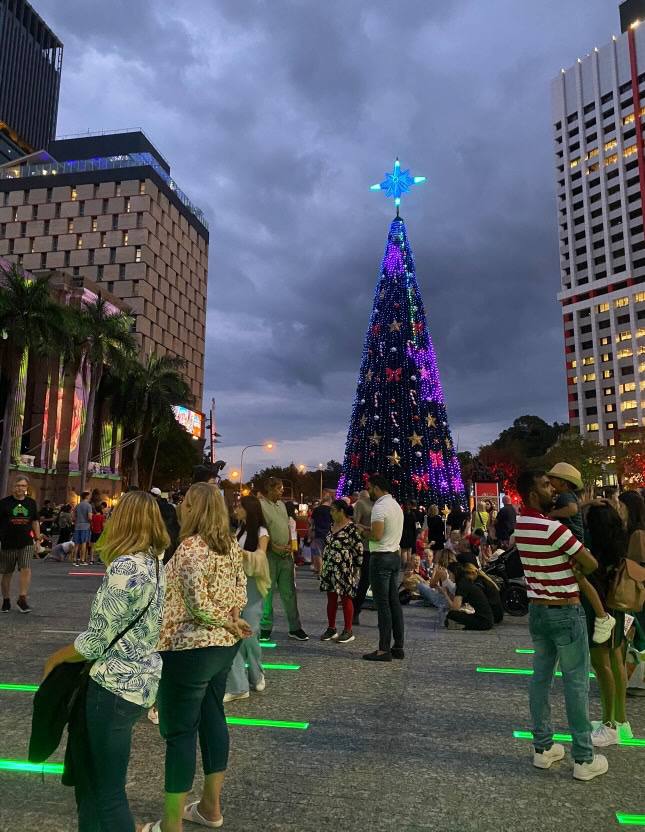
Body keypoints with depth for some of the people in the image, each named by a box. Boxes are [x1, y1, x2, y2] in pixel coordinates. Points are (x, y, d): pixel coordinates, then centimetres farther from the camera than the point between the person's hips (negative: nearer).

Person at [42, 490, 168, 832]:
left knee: (107, 793, 7)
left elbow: (96, 640, -17)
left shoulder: (125, 567, -22)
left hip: (115, 686, -9)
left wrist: (54, 659, -2)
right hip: (142, 682, 9)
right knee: (88, 771, 25)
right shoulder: (158, 563, 4)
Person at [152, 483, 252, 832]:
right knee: (212, 718, 19)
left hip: (189, 649, -8)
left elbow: (199, 606, -22)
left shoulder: (190, 548, -20)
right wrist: (230, 621, -2)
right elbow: (240, 591, 8)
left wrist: (227, 623, -8)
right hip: (225, 645, 8)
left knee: (180, 733, 4)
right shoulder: (231, 545, 4)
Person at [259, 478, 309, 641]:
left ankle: (295, 628, 17)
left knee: (289, 592, 10)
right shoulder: (260, 505, -10)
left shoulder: (281, 504, 15)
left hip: (286, 554, 7)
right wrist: (275, 548, -17)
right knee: (267, 592, 2)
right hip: (269, 554, -6)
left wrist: (289, 545, 4)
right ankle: (265, 628, 15)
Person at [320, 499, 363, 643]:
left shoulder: (351, 528, -14)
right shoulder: (332, 526, 9)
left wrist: (355, 569, -9)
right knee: (331, 599, 12)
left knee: (346, 599, 3)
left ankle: (348, 631, 13)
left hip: (344, 570, -7)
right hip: (329, 569, 7)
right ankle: (331, 629, 23)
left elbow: (359, 549, -13)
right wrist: (323, 566, 16)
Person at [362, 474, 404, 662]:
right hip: (395, 556, 9)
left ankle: (384, 649, 1)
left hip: (381, 557, -9)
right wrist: (370, 530, 13)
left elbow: (377, 535, -22)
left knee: (383, 604, -4)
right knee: (394, 602, 11)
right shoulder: (396, 505, 15)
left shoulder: (379, 507, -15)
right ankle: (398, 647, 16)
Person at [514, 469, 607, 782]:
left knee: (541, 678, 13)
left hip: (537, 610, 7)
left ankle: (543, 747, 23)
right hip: (566, 613, -7)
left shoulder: (520, 525, 0)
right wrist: (575, 565, 6)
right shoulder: (555, 529, -24)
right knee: (576, 683, 4)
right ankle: (584, 759, 15)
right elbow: (591, 565, -15)